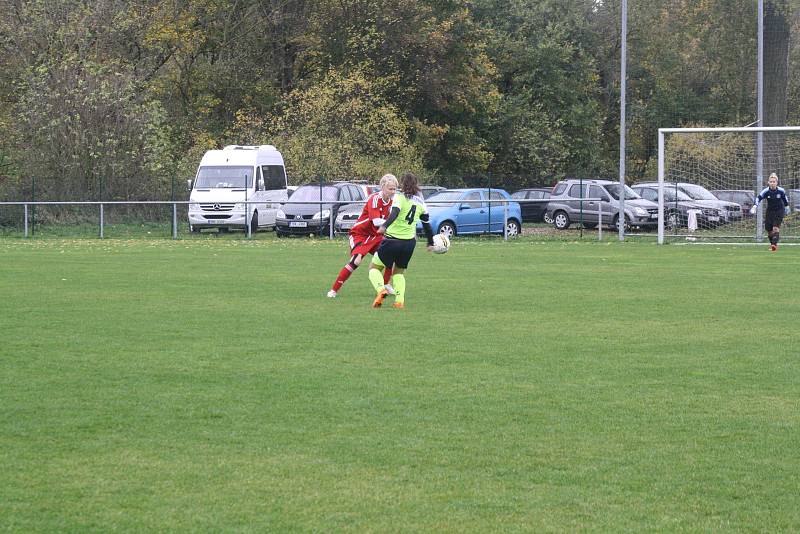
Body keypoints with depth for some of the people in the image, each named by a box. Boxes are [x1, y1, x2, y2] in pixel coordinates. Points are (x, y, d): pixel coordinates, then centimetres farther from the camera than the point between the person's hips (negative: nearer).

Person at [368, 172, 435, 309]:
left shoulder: (399, 196, -6)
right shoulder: (420, 202, 10)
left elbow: (395, 212, -27)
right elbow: (427, 225, 19)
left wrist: (385, 226, -41)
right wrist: (430, 243, 31)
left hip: (392, 239, -5)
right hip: (409, 242, 5)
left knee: (374, 268, 11)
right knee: (399, 272, 24)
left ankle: (381, 290, -17)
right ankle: (399, 300, 5)